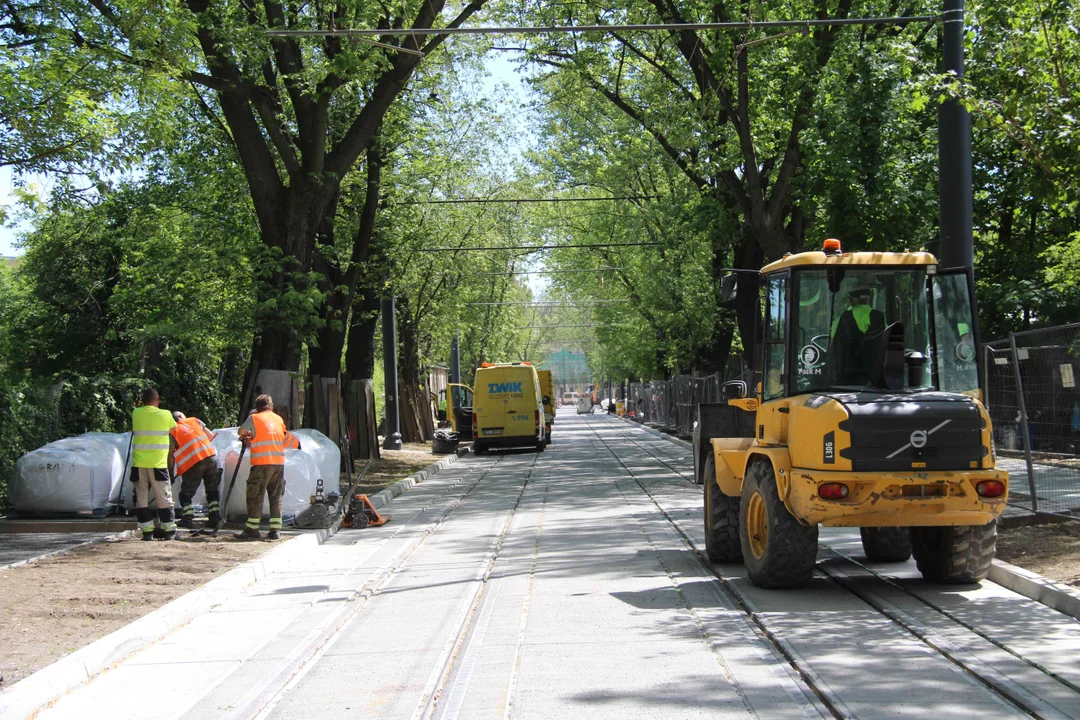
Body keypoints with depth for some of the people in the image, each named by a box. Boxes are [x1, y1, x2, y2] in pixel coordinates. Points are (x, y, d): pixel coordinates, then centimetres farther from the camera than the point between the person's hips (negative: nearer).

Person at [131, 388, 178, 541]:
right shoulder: (165, 414, 0)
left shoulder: (136, 413, 3)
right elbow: (174, 427, 18)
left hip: (139, 463, 1)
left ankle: (147, 531, 4)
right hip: (158, 464, -1)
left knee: (141, 498, 7)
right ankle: (169, 530, 10)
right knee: (164, 498, 6)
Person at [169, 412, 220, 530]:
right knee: (212, 490, 16)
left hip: (193, 463, -3)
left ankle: (187, 519, 3)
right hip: (211, 457, 3)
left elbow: (171, 454, 4)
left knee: (186, 493, 11)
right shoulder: (194, 421, 15)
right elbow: (210, 436, 15)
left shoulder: (172, 432, 7)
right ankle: (215, 518, 13)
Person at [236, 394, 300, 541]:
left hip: (262, 464, -5)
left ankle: (252, 529, 0)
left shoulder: (254, 418, 0)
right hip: (279, 463, 5)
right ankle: (275, 529, 7)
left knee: (255, 496, 1)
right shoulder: (279, 419, 13)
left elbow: (241, 431, 9)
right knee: (276, 497, 9)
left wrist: (249, 435, 33)